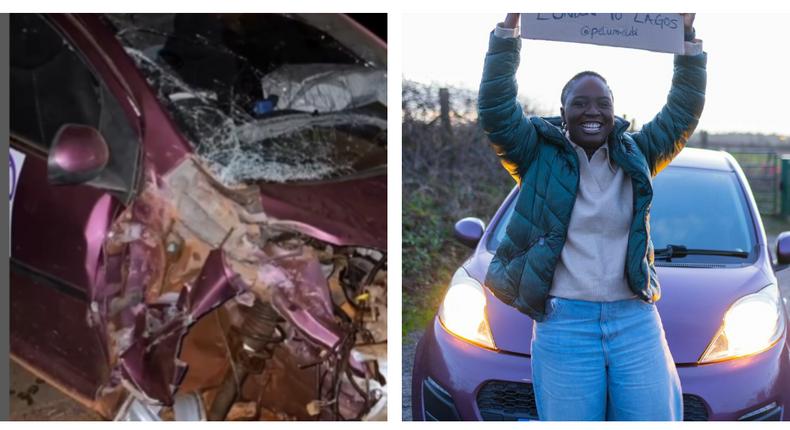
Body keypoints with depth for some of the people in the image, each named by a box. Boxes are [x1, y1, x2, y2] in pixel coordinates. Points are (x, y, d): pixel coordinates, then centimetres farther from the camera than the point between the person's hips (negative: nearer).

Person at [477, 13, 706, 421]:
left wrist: (688, 38, 5)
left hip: (636, 323, 3)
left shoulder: (635, 156, 11)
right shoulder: (540, 155, 3)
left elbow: (683, 113, 12)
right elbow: (496, 109, -7)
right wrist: (509, 27, -11)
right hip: (563, 324, -3)